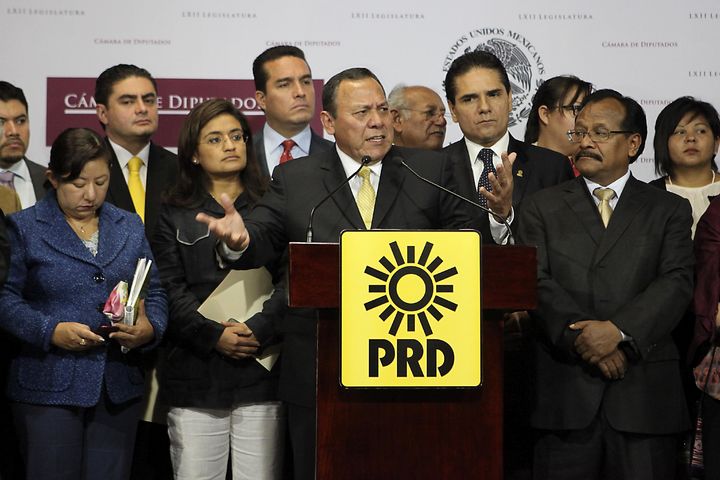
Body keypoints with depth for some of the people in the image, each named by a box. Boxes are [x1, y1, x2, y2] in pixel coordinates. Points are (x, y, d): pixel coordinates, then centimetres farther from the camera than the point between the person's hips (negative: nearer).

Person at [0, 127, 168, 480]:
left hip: (119, 388, 4)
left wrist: (150, 328, -9)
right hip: (49, 388, -3)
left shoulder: (130, 227, 13)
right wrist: (51, 330, -19)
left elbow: (155, 292, 12)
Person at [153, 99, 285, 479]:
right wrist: (215, 335, -11)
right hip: (195, 375, 0)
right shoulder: (175, 216, 12)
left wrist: (259, 329, -13)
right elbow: (169, 290, 2)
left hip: (262, 370, 0)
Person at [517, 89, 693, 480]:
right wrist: (581, 338, -14)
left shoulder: (670, 210, 12)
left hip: (645, 393, 0)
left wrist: (618, 329, -16)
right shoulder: (542, 207, 12)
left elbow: (677, 283, -2)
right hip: (563, 393, 0)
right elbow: (536, 282, 0)